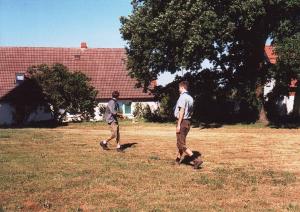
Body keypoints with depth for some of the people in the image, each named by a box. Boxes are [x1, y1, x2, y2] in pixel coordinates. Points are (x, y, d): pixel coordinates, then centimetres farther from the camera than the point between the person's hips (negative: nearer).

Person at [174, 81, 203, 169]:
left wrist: (178, 125, -21)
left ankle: (196, 160, -16)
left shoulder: (183, 97, -15)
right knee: (181, 142, 21)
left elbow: (182, 111, -21)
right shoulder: (190, 98, 13)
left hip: (182, 122, -9)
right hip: (188, 121, 9)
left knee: (181, 144, -8)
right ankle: (178, 159, 33)